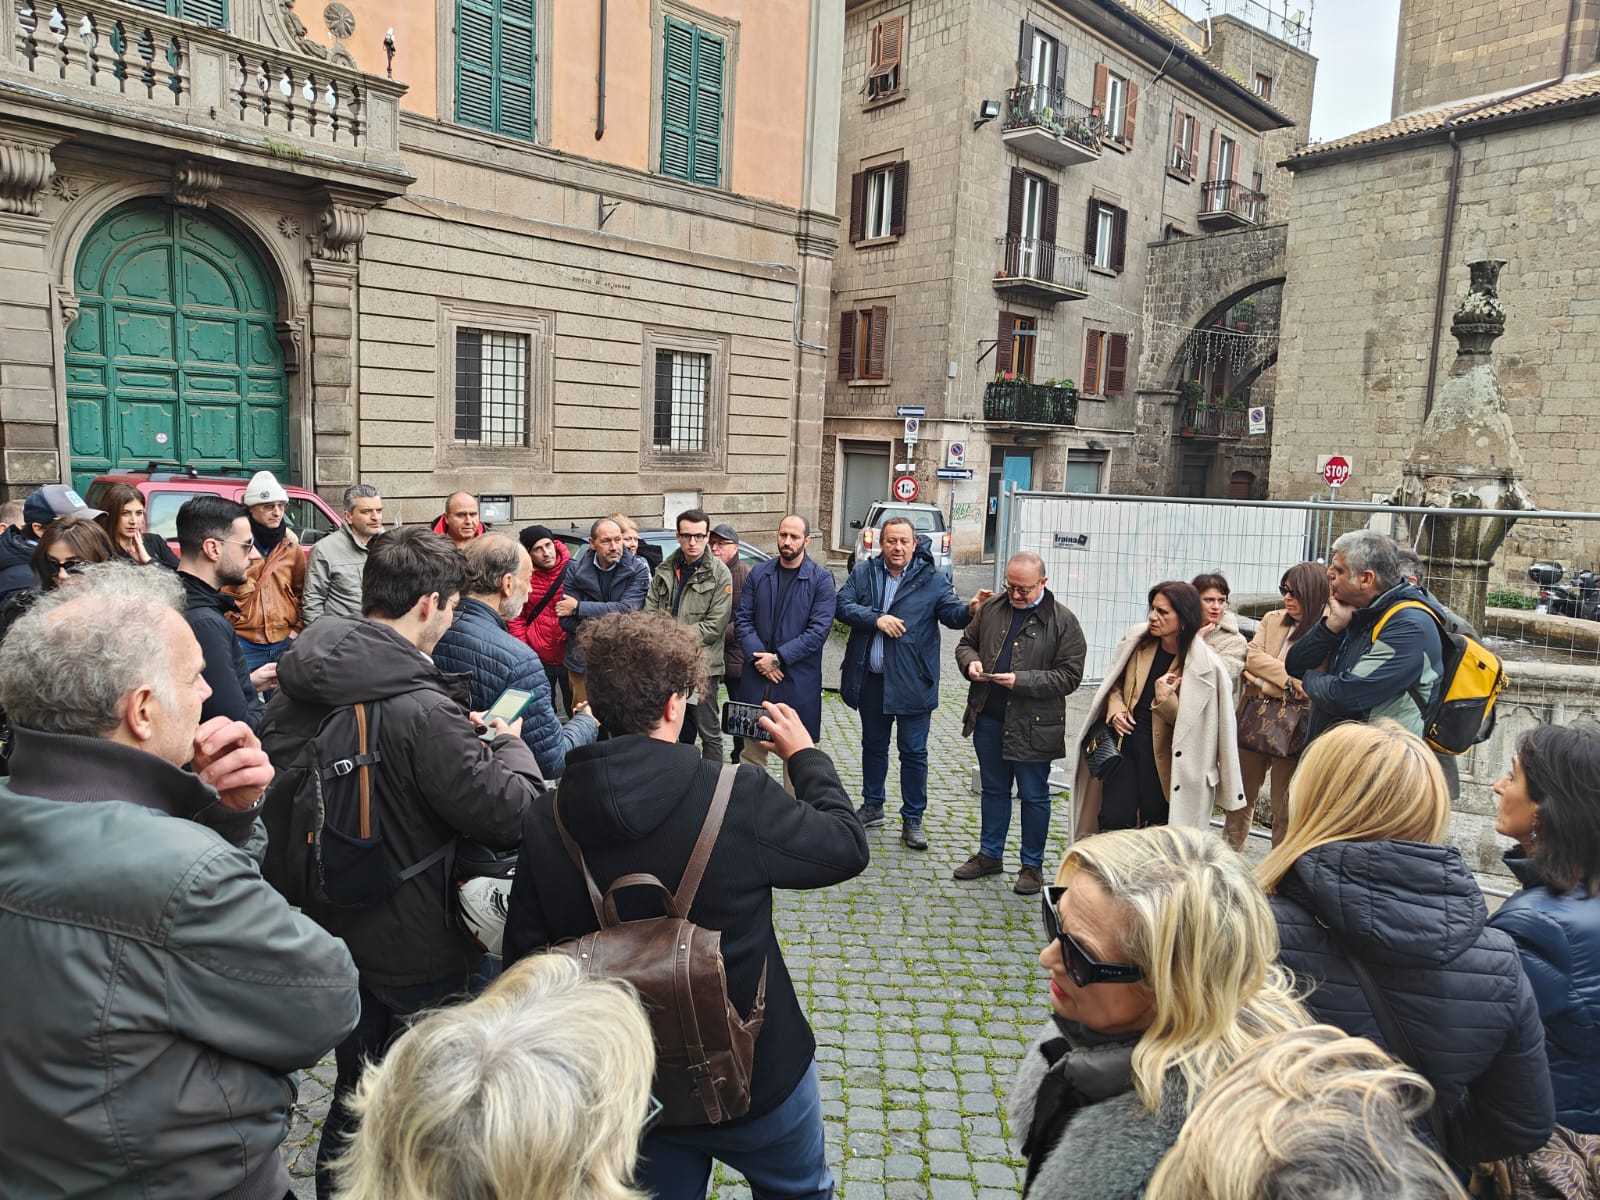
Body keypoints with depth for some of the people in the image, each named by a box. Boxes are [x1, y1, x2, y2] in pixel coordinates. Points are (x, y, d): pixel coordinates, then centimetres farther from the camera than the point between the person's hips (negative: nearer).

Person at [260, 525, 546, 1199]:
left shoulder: (298, 685, -5)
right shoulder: (422, 710, -30)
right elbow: (512, 813, -28)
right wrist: (509, 745, -6)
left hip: (332, 933, 7)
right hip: (417, 949, -7)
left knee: (354, 1089, 26)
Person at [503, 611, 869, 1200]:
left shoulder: (544, 821, -14)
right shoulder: (739, 796, -27)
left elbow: (524, 957, -5)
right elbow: (847, 847, -11)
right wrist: (806, 755, 3)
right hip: (753, 1072, -3)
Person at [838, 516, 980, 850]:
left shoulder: (932, 579, -2)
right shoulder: (863, 573, 4)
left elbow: (951, 612, -12)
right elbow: (843, 605, -6)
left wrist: (970, 608, -34)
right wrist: (876, 619, -19)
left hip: (911, 681, -3)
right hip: (870, 678, 3)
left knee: (914, 751, 4)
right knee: (873, 745, 18)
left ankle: (912, 819, 17)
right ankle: (872, 806, 35)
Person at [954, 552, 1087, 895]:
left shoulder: (1063, 621, -9)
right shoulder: (991, 608, 5)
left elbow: (1070, 676, -13)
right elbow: (966, 643, 17)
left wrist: (1021, 681, -22)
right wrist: (970, 661, -7)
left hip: (1033, 725, -4)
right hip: (988, 718, 5)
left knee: (1033, 796, 9)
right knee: (993, 789, 18)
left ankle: (1033, 865, 24)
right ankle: (990, 854, 33)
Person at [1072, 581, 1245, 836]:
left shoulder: (1203, 665, -14)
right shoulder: (1137, 640, -2)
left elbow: (1193, 721, -8)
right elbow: (1115, 683, 13)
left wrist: (1165, 700, -25)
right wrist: (1116, 709, -6)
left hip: (1163, 757, -3)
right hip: (1125, 741, 3)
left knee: (1155, 824, 9)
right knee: (1114, 820, 0)